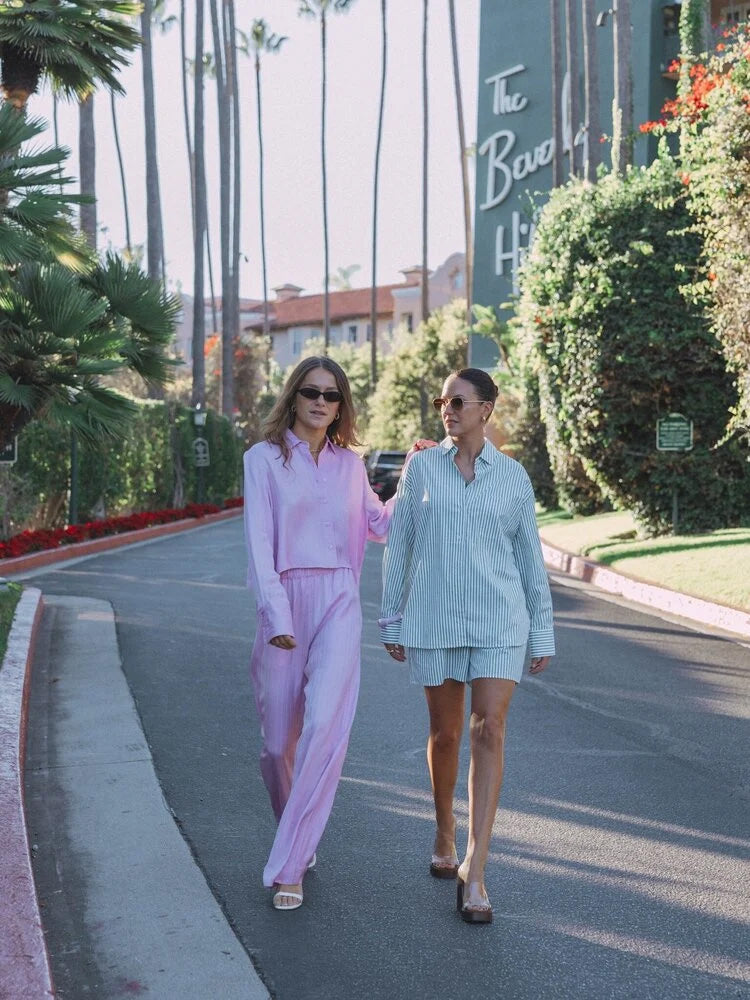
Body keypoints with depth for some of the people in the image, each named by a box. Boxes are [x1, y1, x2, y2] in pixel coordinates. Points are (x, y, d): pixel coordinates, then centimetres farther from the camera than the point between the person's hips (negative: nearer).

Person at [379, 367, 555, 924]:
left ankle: (474, 872, -10)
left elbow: (531, 558, 7)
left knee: (490, 731, -11)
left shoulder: (512, 476, 4)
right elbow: (399, 545, 6)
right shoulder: (422, 467, 4)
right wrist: (392, 622, 5)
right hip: (434, 619, 1)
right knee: (445, 733, 10)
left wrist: (543, 634, 6)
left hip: (500, 619, -1)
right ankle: (445, 834, 36)